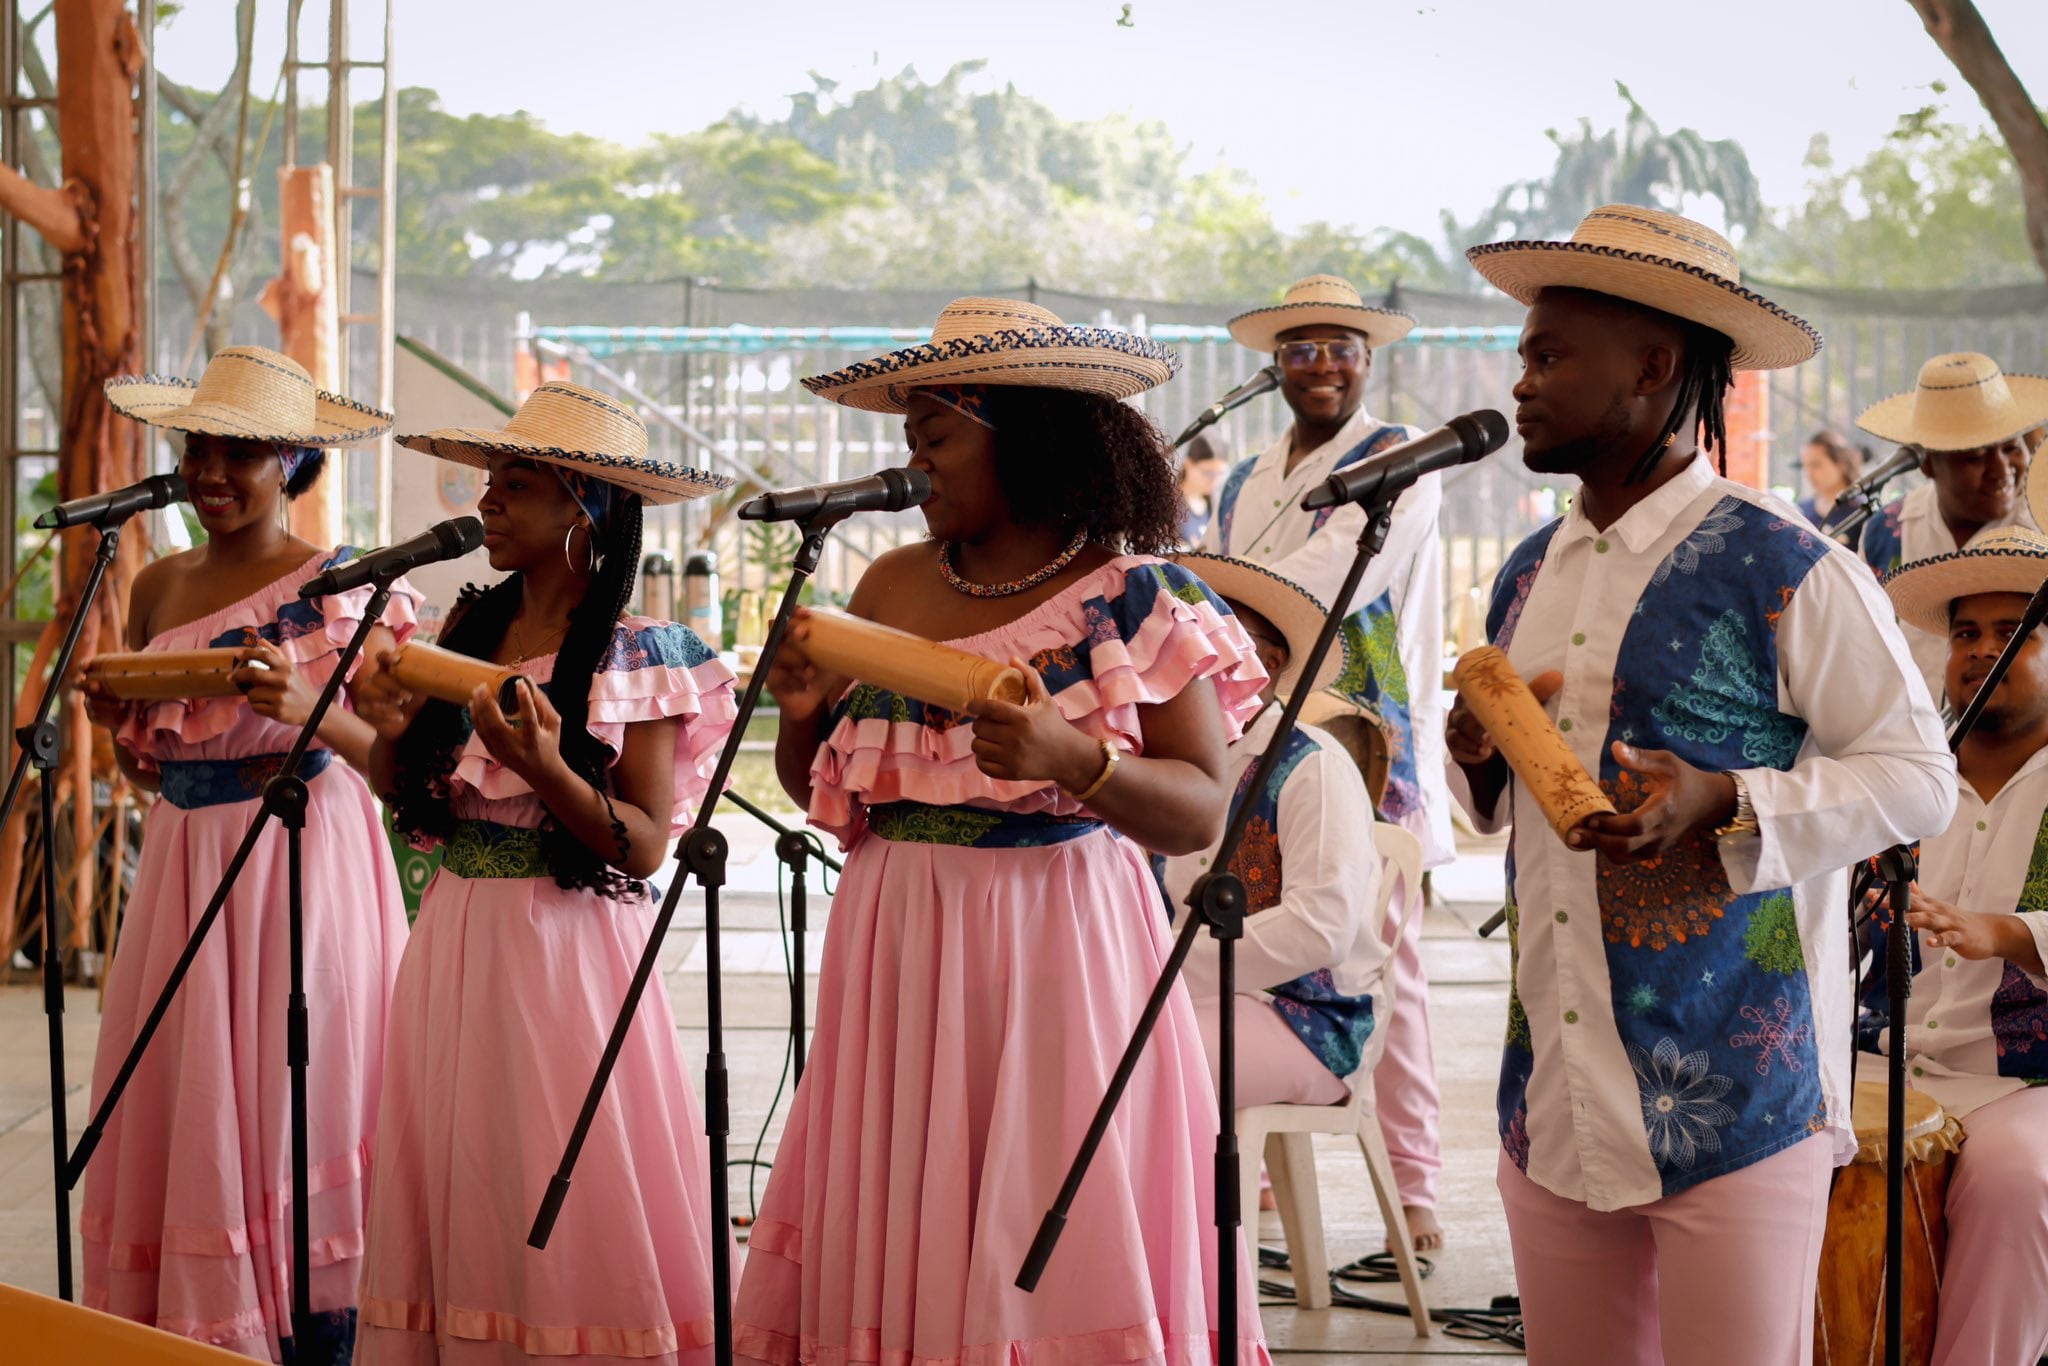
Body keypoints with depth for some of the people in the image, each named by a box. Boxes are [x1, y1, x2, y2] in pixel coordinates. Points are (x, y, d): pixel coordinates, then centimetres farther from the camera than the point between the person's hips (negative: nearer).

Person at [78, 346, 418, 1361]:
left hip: (302, 864, -5)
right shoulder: (159, 590, 11)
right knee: (179, 1108, 4)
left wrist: (311, 710, -27)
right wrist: (118, 722, -2)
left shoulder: (344, 589, -6)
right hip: (184, 862, 6)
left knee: (294, 1098, -6)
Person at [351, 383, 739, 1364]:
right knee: (454, 1195, 8)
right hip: (453, 942, 6)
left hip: (564, 951, -6)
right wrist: (393, 728, -6)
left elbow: (644, 848, -12)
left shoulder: (639, 655, -8)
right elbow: (410, 802, 13)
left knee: (561, 1217, -4)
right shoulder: (469, 629, 9)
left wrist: (544, 771, -25)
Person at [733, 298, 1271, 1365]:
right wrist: (802, 713, -3)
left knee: (1052, 1254, -4)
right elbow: (820, 792, 18)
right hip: (897, 953, 5)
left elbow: (1200, 812, -9)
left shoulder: (1138, 599, -4)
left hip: (1057, 954, -4)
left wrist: (1068, 757, -24)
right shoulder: (890, 588, 11)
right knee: (890, 1244, 4)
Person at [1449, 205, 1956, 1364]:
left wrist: (1722, 801, -20)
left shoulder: (1783, 570, -8)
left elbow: (1920, 777, -7)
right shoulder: (1530, 576, 15)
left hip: (1734, 1105, -6)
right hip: (1556, 1101, 6)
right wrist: (1481, 756, 2)